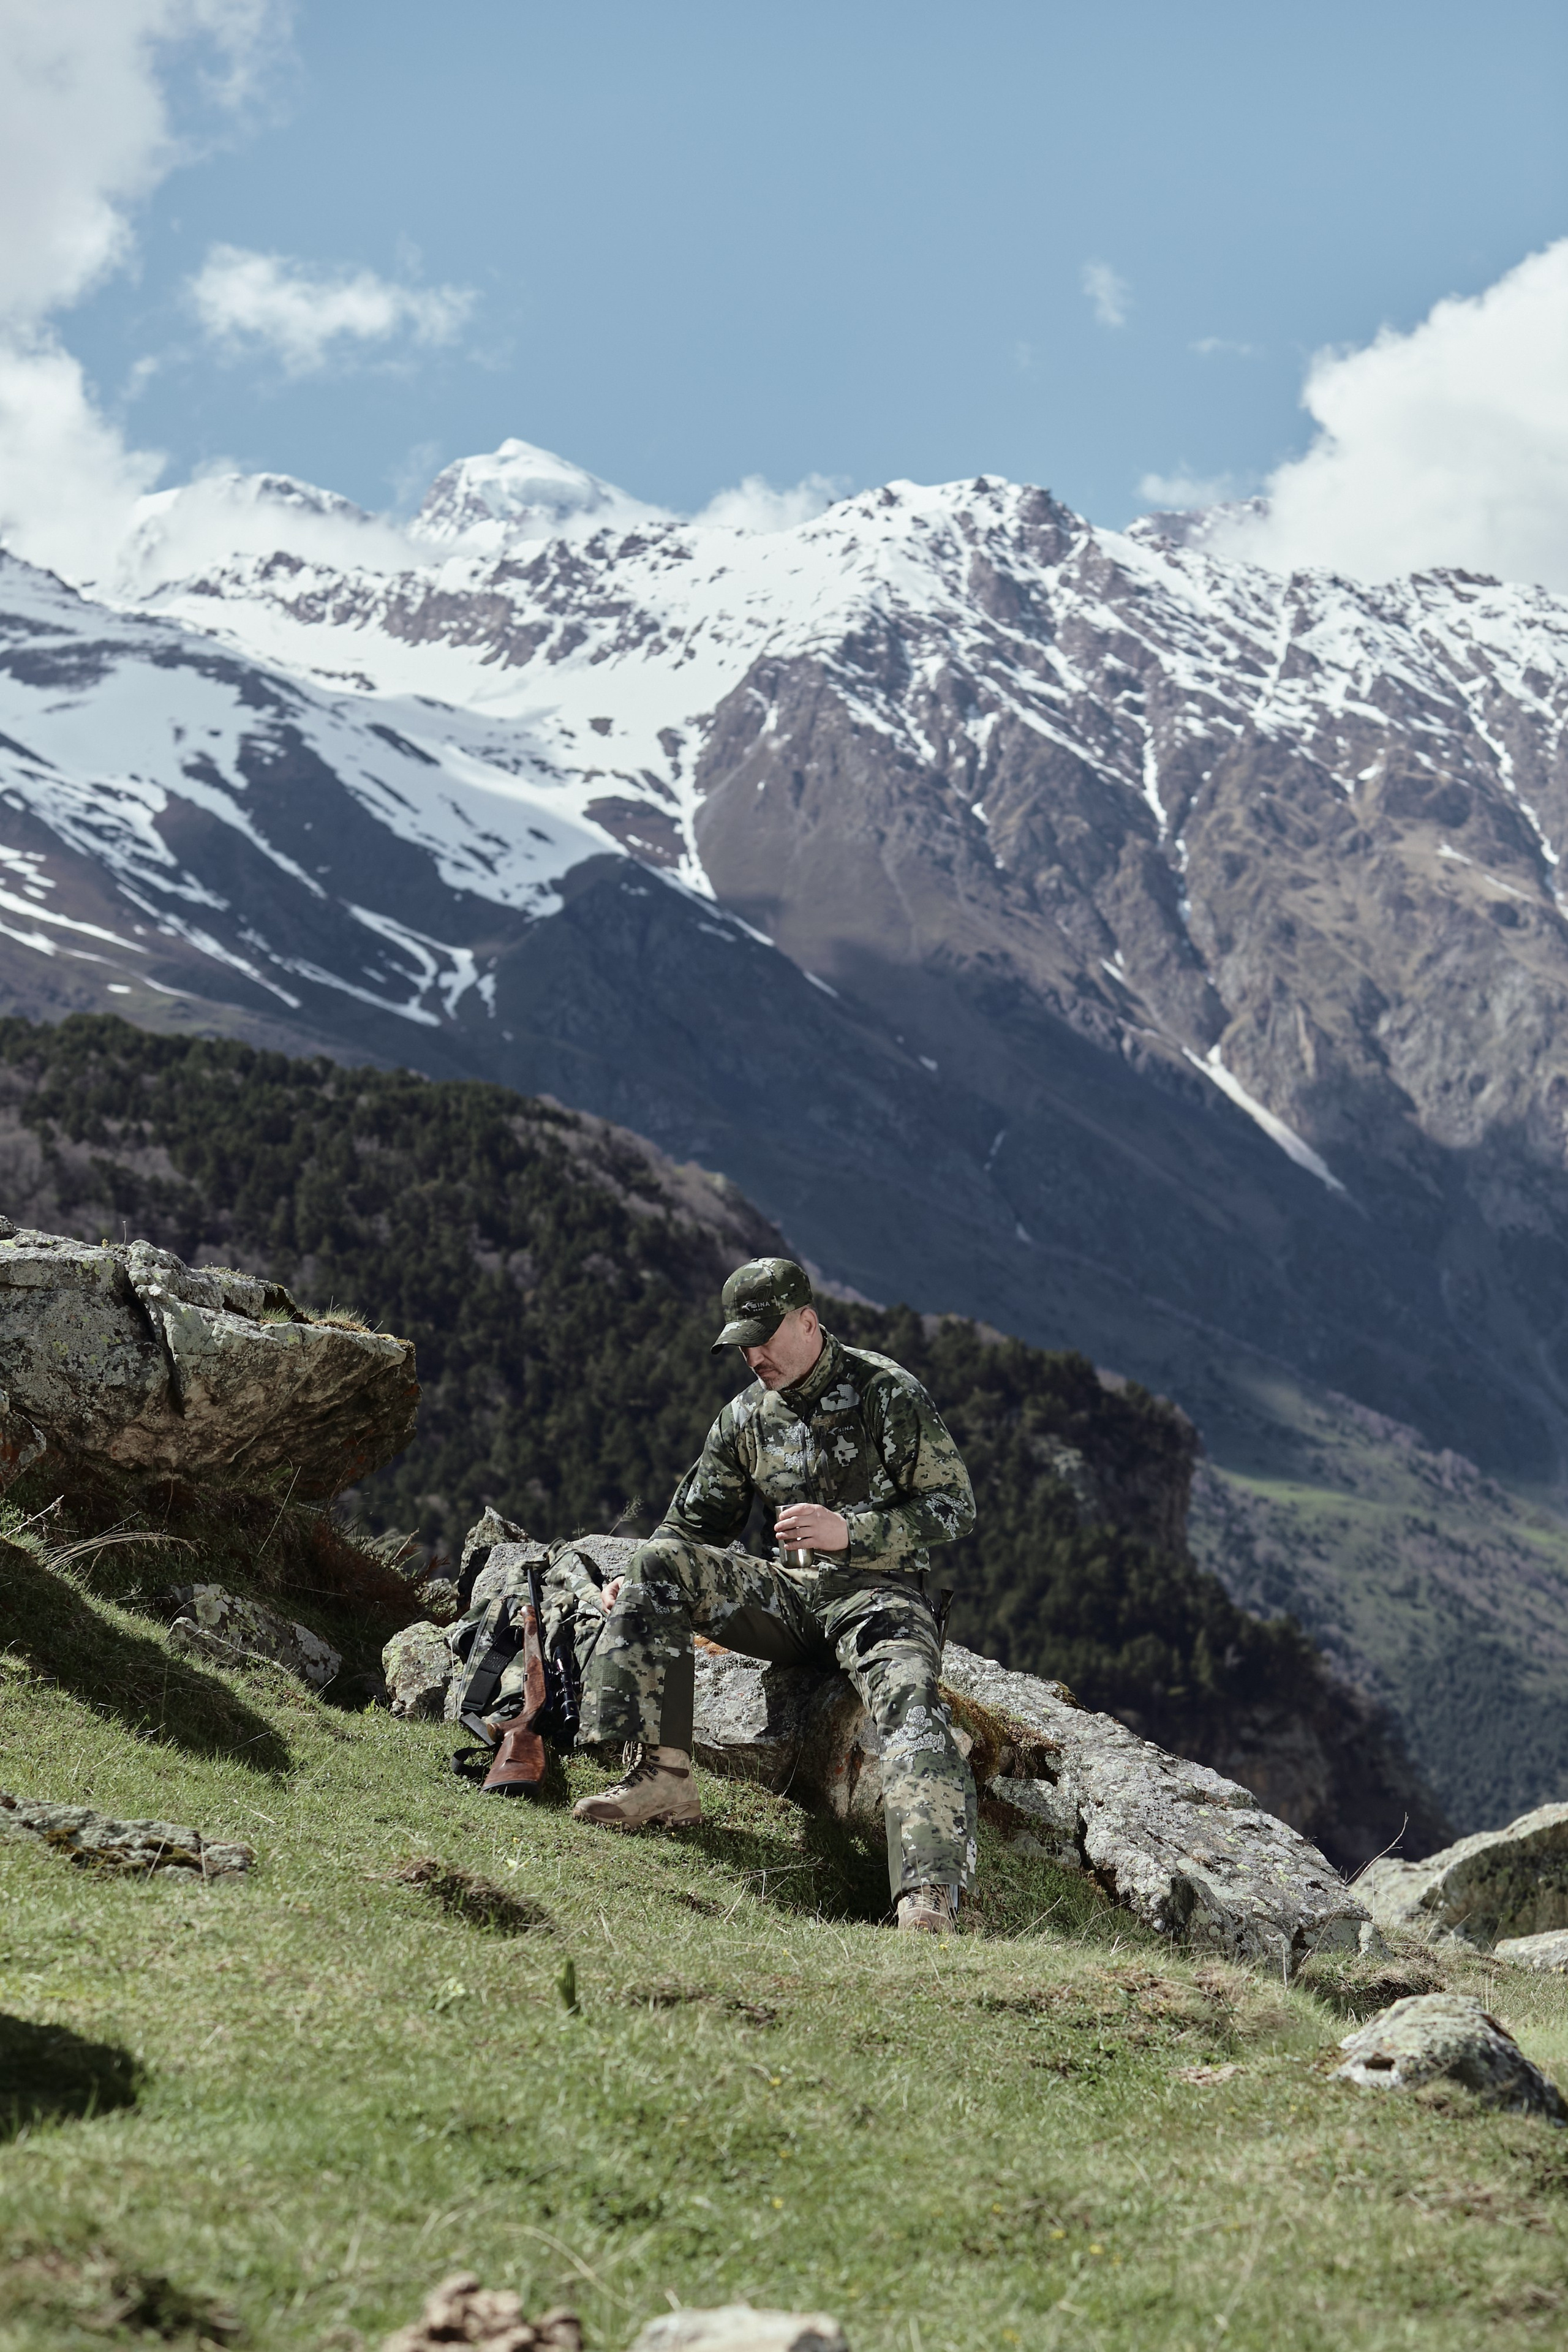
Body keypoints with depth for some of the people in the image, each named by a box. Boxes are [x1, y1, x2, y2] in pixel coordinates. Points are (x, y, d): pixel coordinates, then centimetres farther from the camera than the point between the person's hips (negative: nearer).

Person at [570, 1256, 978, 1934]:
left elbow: (954, 1506, -7)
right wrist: (633, 1584, -2)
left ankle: (928, 1903, -52)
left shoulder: (886, 1393, -5)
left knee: (909, 1703, -36)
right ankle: (662, 1775, -22)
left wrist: (848, 1531, -20)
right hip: (790, 1592, 5)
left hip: (878, 1594, -5)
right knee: (658, 1566, -16)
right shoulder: (746, 1415, 11)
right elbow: (695, 1522, 18)